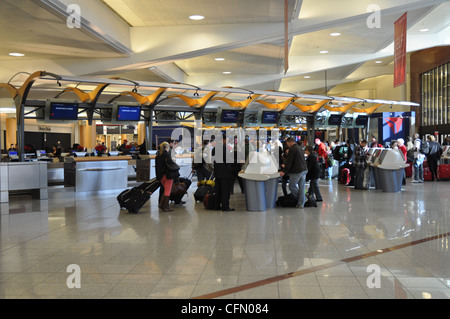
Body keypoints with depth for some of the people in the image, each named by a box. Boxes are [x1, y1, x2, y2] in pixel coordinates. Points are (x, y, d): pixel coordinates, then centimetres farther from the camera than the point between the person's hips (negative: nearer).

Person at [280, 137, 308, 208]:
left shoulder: (292, 149, -11)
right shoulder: (300, 148, 18)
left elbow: (289, 161, -14)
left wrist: (284, 171, -9)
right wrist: (285, 165, 33)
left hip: (296, 172, -9)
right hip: (304, 170, 9)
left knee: (292, 186, 4)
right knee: (301, 187, 10)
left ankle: (300, 201, 11)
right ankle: (301, 204, 13)